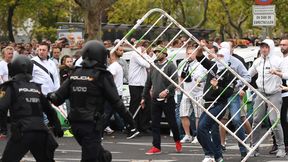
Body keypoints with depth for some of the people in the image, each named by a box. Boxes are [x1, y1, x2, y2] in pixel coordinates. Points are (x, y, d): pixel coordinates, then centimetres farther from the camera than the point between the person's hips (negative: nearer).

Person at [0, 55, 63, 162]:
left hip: (21, 132, -5)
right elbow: (49, 109, 23)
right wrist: (57, 126, 32)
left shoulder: (12, 87, 1)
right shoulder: (37, 88, 16)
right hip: (40, 131, 5)